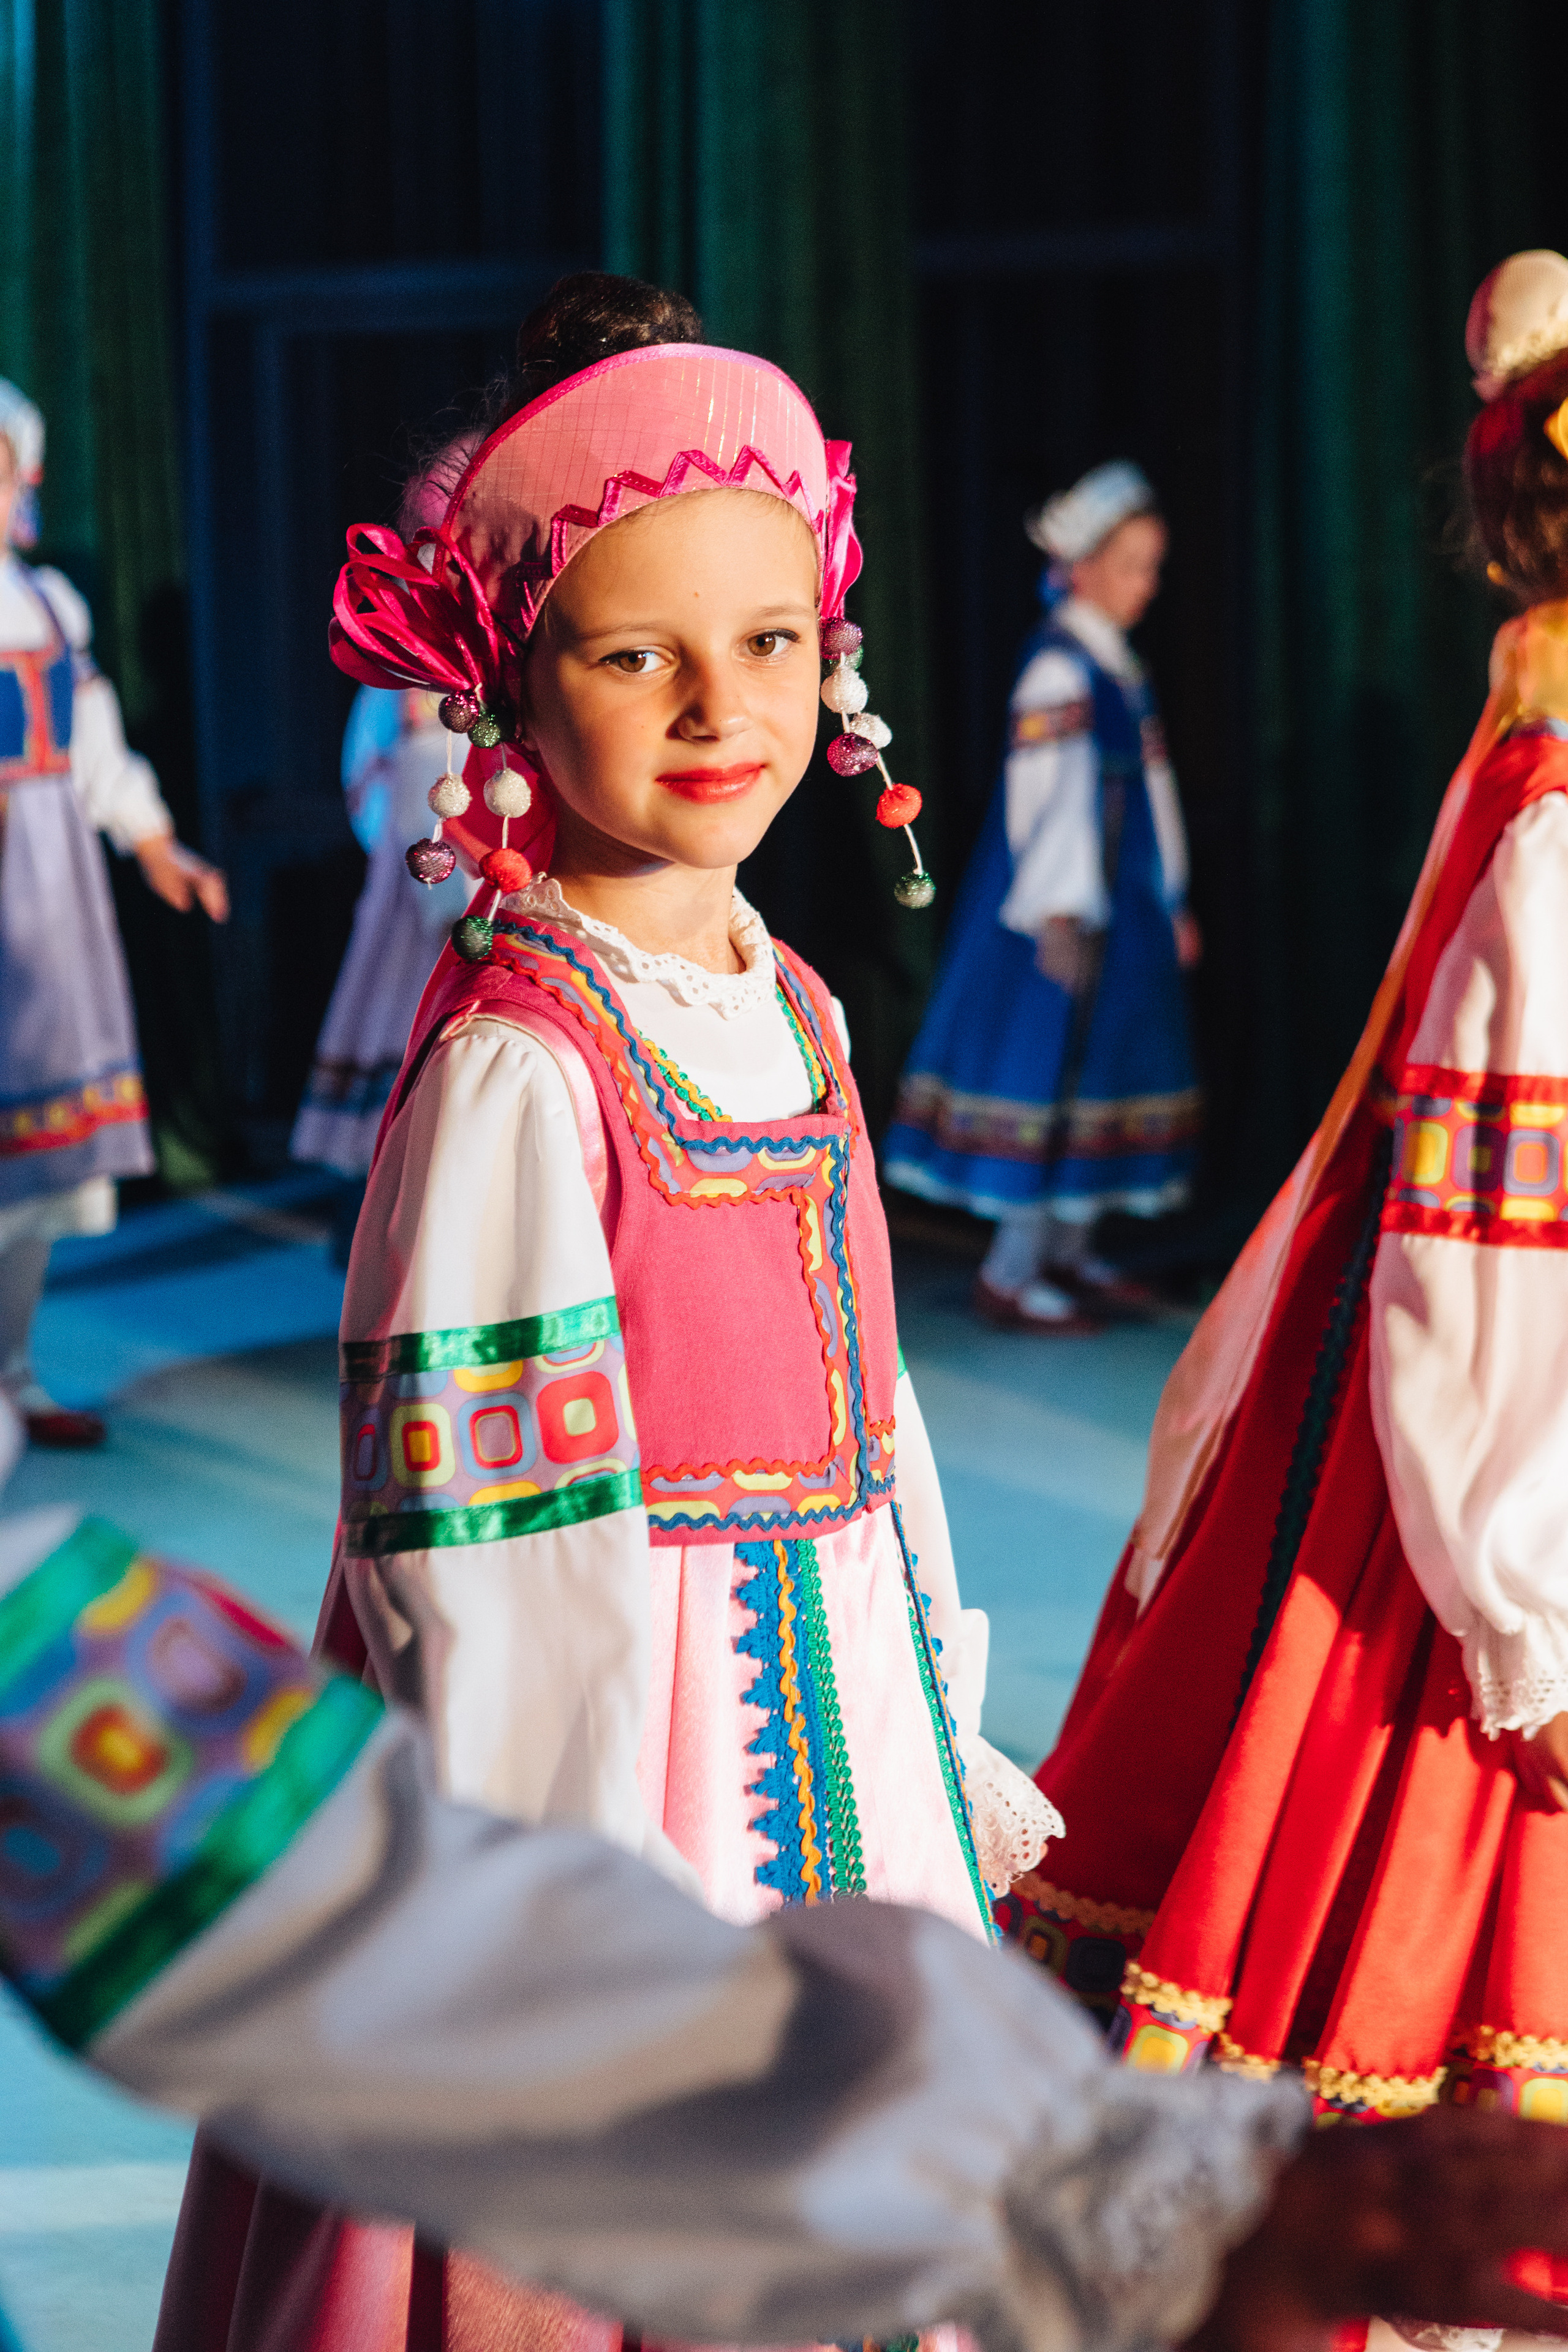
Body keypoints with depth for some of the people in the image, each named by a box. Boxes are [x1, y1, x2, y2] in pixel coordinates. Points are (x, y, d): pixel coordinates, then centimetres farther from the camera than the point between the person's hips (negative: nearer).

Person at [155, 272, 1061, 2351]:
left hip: (840, 1735, 8)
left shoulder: (790, 1009, 6)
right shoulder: (518, 1064, -19)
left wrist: (947, 1746, 17)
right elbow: (484, 1535, -19)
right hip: (621, 1706, -8)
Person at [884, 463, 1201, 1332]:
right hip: (1070, 914, -9)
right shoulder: (1057, 670, -15)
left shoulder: (1117, 664, 13)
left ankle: (1068, 1251, 22)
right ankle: (1010, 1272, 2)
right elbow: (1044, 797, -19)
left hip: (1120, 907, 9)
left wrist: (1170, 905, 20)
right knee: (1055, 1072, -6)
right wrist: (1058, 915, -23)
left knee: (1110, 1065, 12)